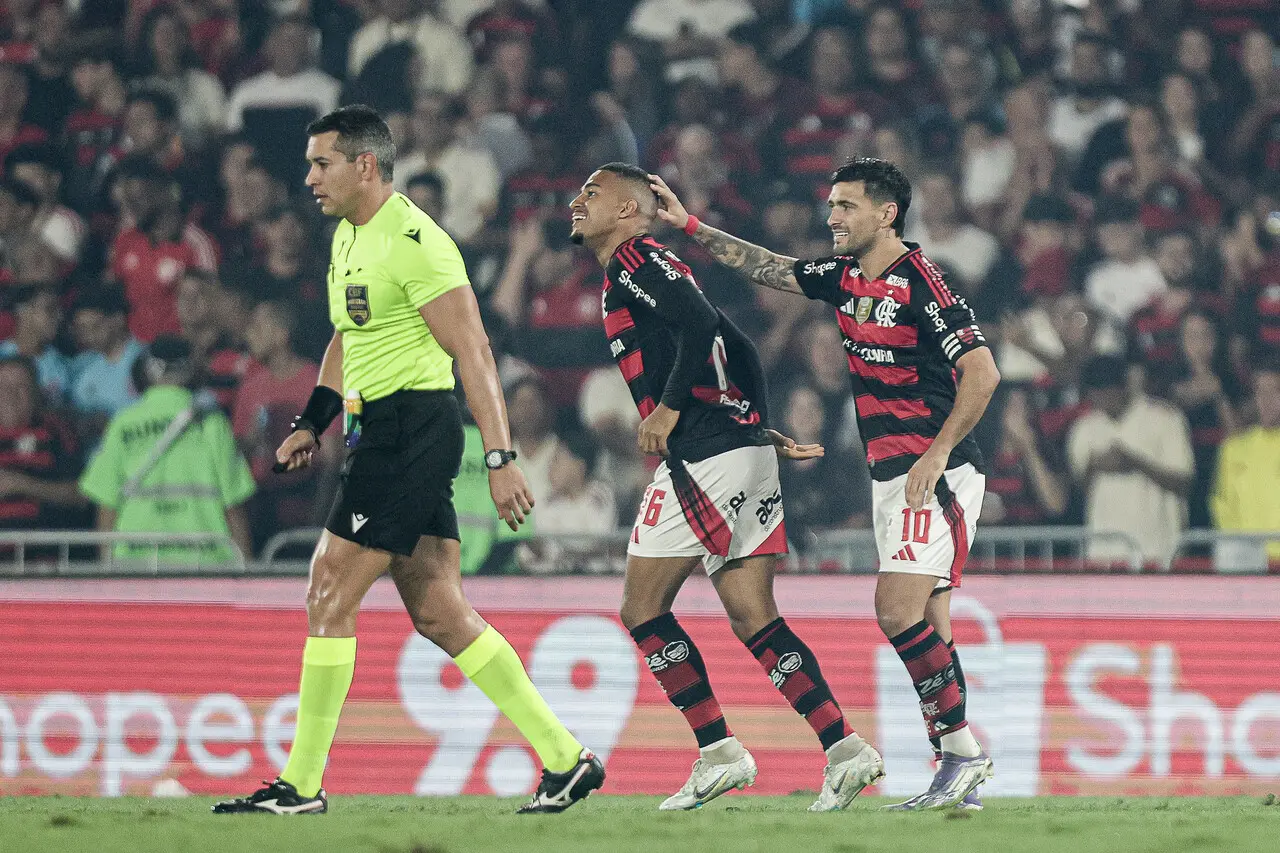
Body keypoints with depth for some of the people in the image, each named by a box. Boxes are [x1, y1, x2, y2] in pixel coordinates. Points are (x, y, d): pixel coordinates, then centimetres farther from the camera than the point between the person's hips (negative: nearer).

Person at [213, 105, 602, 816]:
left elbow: (472, 351, -18)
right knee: (437, 612, 7)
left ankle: (301, 784, -3)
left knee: (329, 593, -8)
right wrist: (311, 423, 19)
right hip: (381, 431, 10)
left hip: (413, 429, -10)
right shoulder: (350, 236, 15)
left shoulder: (413, 243, -15)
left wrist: (499, 458, -22)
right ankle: (565, 759, 9)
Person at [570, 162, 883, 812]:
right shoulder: (634, 272, 24)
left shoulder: (635, 259, -4)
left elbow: (698, 324, -20)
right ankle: (845, 749, -2)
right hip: (747, 452, 9)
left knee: (643, 608, -2)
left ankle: (718, 751, -3)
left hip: (706, 458, -9)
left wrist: (668, 409, -15)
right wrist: (764, 431, 20)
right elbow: (736, 350, 25)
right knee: (753, 619, 6)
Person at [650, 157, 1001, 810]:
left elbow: (983, 372, -19)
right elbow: (765, 267, 25)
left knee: (898, 610, -19)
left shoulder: (920, 283, -14)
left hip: (937, 474, -9)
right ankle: (960, 775, 5)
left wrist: (936, 455, -22)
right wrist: (689, 226, 23)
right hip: (890, 476, 9)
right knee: (924, 625, 5)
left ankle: (962, 749, -13)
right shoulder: (844, 277, 11)